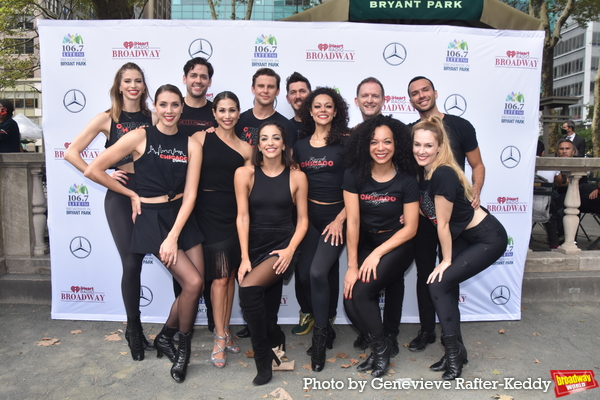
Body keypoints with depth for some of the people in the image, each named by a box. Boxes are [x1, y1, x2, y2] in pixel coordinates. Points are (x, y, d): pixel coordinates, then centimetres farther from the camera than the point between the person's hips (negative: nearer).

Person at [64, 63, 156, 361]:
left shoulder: (152, 117, 8)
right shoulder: (107, 118, 2)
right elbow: (71, 152, 1)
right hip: (120, 194, -2)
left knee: (136, 262, 7)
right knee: (131, 263, -4)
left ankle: (135, 330, 25)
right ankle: (134, 329, 16)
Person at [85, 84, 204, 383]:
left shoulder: (191, 145, 2)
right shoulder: (140, 136, -7)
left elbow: (190, 194, -5)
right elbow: (93, 170, -7)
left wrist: (174, 237, -13)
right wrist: (132, 195, 0)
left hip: (182, 216, 4)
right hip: (151, 218, -4)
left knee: (196, 286, 3)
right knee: (192, 283, -12)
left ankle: (165, 336, 30)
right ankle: (183, 346, 14)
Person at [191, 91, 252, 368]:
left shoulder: (245, 149, 7)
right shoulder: (200, 138, -1)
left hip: (234, 215, 3)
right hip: (209, 213, -3)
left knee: (230, 275, 10)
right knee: (220, 276, -4)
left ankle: (224, 332, 25)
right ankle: (220, 338, 10)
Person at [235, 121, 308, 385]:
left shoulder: (297, 177, 1)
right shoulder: (244, 174, 1)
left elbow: (303, 220, 2)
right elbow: (242, 217, -4)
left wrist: (290, 250, -13)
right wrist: (245, 257, -10)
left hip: (282, 244, -2)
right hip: (254, 244, 3)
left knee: (249, 289, -25)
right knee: (253, 299, -5)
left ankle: (264, 358, -6)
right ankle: (275, 340, 28)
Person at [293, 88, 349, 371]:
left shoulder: (346, 142, -5)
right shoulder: (300, 145, 9)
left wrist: (340, 220, -13)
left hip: (336, 215, -4)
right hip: (309, 215, 5)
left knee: (318, 272, -16)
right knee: (303, 274, -1)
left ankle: (320, 335, 5)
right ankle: (326, 321, 25)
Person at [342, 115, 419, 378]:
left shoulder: (406, 180, -13)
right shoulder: (355, 176, -10)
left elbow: (411, 228, -10)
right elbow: (353, 221, -11)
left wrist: (377, 254, -18)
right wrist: (352, 265, -12)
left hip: (397, 245, -3)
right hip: (365, 242, 3)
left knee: (361, 292, -20)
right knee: (350, 301, -11)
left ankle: (381, 348, 6)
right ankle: (380, 346, 16)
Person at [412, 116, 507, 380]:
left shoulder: (443, 174, -28)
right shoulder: (422, 171, -3)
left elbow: (442, 223, -20)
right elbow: (424, 211, 11)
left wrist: (447, 261, -12)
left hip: (488, 239, -9)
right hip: (463, 237, 9)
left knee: (438, 284, -13)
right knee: (445, 286, 9)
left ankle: (454, 351, 3)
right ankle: (454, 351, 24)